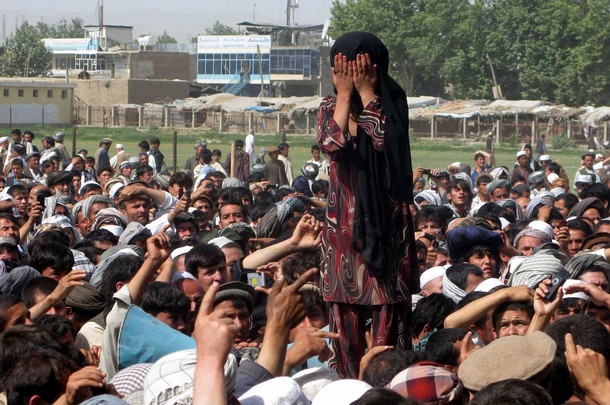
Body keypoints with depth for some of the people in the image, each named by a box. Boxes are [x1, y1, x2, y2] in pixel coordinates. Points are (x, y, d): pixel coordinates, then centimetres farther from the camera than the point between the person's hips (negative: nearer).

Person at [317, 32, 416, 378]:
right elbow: (332, 144, -14)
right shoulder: (331, 107, 7)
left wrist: (366, 91, -14)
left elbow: (383, 140, -19)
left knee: (388, 302, -4)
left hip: (387, 215, -2)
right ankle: (348, 380, 7)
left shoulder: (391, 102, 0)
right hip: (345, 216, 3)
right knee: (346, 303, 2)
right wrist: (345, 93, -11)